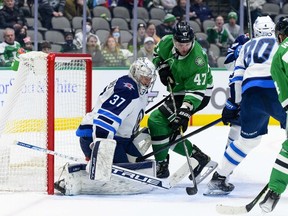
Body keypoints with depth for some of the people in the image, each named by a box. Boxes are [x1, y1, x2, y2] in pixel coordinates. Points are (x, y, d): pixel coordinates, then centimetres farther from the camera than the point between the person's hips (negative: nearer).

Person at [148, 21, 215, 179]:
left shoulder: (197, 60, -31)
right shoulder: (167, 42, -12)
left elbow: (195, 91, -31)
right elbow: (157, 53, 13)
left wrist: (185, 112, -40)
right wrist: (162, 66, -6)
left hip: (199, 93, -8)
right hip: (177, 91, 8)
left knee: (157, 120, -18)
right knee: (169, 131, 8)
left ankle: (161, 165, -9)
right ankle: (198, 157, 18)